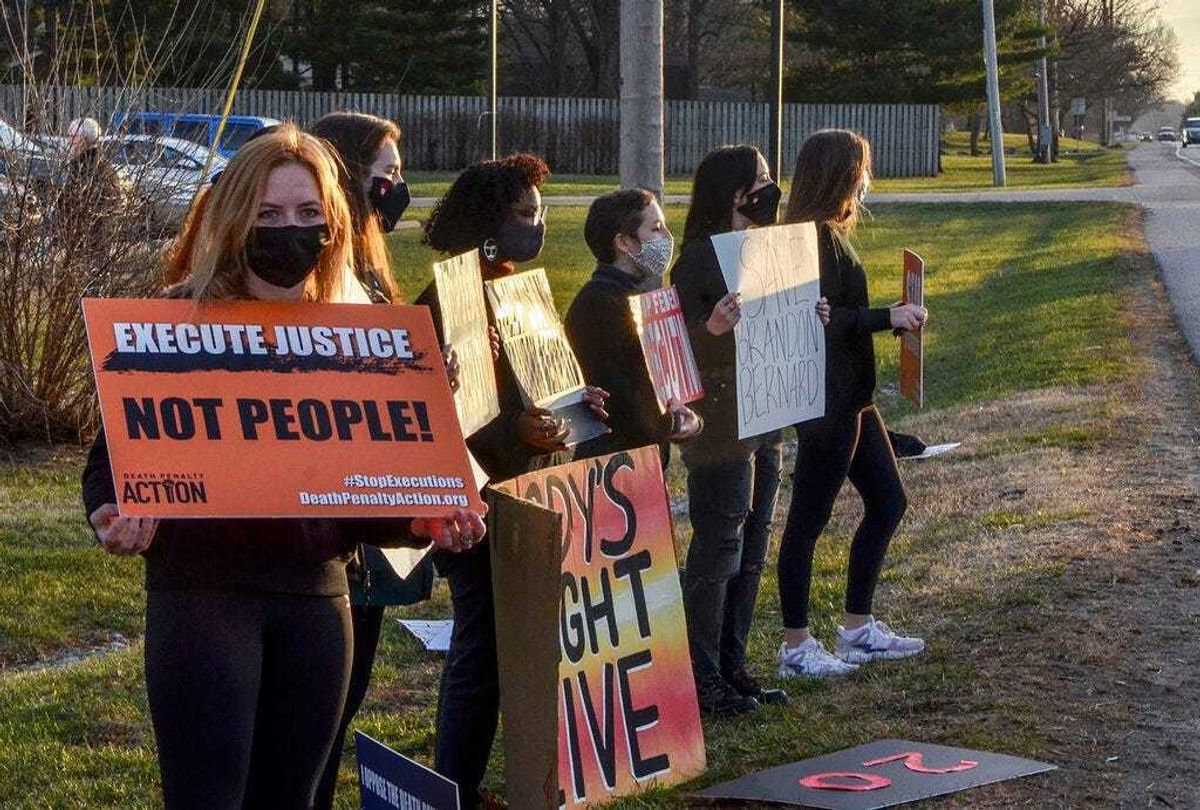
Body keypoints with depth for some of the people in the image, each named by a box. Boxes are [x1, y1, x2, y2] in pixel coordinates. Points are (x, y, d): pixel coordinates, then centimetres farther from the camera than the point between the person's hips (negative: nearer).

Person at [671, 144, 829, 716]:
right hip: (719, 429, -9)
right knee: (717, 552, -4)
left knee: (751, 553, 13)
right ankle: (703, 680, 3)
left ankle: (731, 668, 22)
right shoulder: (699, 258, -13)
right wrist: (712, 328, -36)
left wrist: (807, 320, 6)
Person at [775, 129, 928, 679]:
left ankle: (857, 629, 25)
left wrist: (892, 317, 17)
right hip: (825, 401, -11)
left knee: (887, 503, 16)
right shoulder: (816, 236, -17)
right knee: (808, 520, -1)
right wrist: (888, 317, -20)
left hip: (850, 397, 11)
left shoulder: (830, 233, 14)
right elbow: (822, 320, -24)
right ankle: (796, 648, 8)